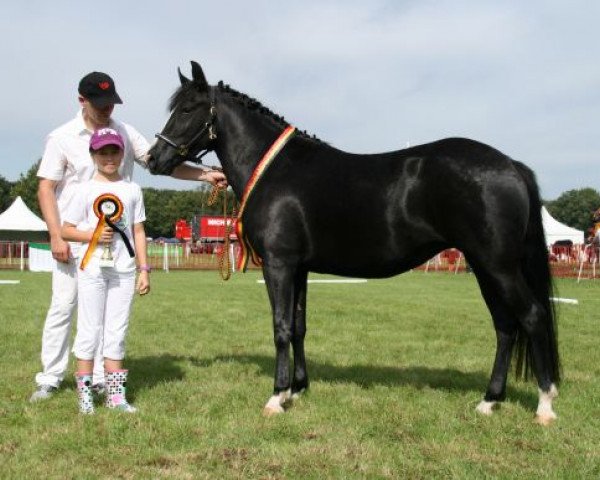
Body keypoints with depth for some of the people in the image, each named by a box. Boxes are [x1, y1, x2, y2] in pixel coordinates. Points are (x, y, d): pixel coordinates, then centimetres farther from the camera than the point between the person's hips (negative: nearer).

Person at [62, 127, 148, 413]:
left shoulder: (132, 190, 8)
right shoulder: (86, 190, 1)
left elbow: (138, 232, 9)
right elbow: (65, 230, 1)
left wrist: (144, 269, 4)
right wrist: (92, 235, -16)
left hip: (123, 270, 2)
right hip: (92, 268, -2)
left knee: (117, 331, 7)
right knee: (90, 330, 1)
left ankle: (115, 394, 13)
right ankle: (84, 392, 8)